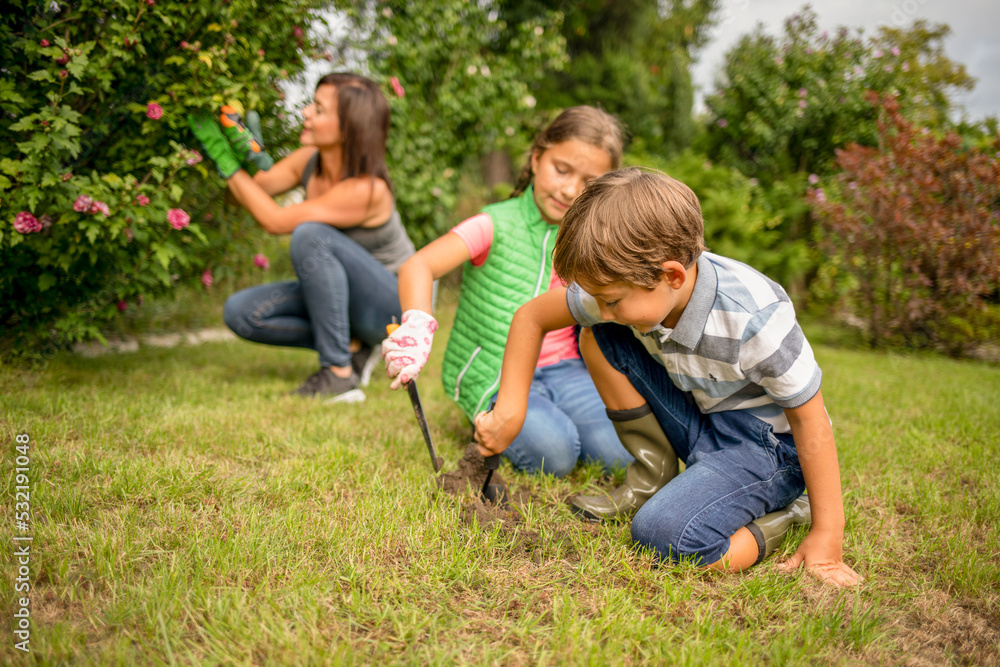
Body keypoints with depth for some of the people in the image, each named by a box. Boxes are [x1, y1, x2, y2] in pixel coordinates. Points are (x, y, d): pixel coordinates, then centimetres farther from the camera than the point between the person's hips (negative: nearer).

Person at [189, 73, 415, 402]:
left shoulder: (367, 189, -29)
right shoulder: (310, 160, -7)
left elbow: (275, 220, -25)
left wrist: (226, 160, -20)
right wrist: (244, 152, -20)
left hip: (396, 303, -7)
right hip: (343, 296, 7)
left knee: (310, 235, -32)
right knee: (241, 312, -10)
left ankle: (340, 375, -24)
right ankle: (351, 346, 1)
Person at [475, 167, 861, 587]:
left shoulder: (753, 318, -33)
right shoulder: (628, 287, -16)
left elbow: (809, 416, -21)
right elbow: (532, 316, -2)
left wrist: (826, 538, -17)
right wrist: (509, 411, -7)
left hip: (766, 445, -6)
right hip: (697, 423, 7)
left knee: (664, 536, -30)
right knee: (598, 340, -8)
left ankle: (785, 514, -1)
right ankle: (654, 478, 4)